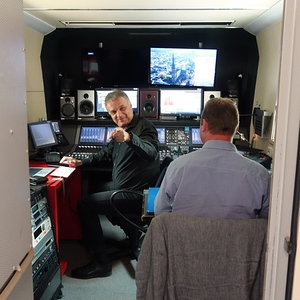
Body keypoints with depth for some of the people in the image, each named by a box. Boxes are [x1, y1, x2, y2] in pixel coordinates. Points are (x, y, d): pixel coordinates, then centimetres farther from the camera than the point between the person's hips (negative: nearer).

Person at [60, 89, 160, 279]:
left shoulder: (144, 126, -17)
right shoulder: (121, 129, 11)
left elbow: (151, 154, -37)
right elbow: (107, 154, 24)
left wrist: (129, 138, -55)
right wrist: (81, 162, 13)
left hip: (136, 195, -11)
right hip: (123, 186, 11)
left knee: (85, 204, -10)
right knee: (98, 189, 34)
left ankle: (101, 264, -1)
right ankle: (134, 236, 30)